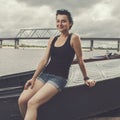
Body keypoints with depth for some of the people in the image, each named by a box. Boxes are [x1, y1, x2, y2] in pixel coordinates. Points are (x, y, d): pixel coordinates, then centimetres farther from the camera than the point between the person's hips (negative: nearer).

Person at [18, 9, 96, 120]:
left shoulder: (74, 38, -6)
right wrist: (33, 78, 1)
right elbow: (44, 60, 8)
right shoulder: (52, 40, 12)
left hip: (59, 78, -6)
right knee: (22, 100, -11)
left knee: (32, 103, -23)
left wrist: (86, 78, 9)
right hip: (44, 74, 6)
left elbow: (80, 60, 1)